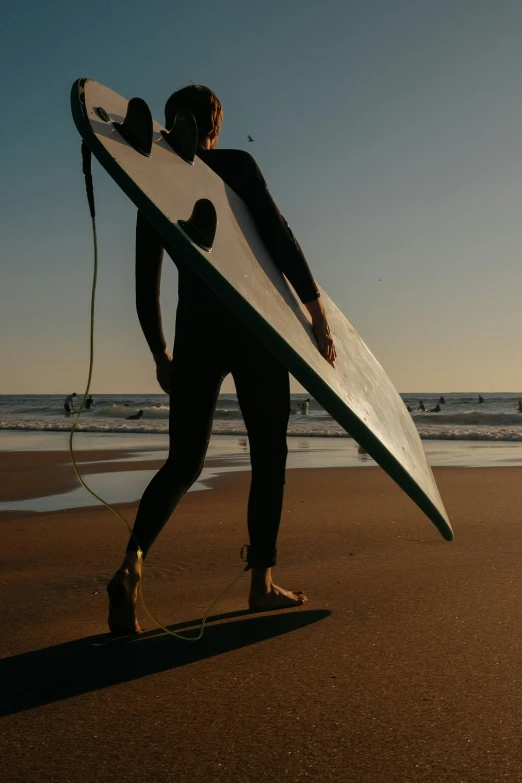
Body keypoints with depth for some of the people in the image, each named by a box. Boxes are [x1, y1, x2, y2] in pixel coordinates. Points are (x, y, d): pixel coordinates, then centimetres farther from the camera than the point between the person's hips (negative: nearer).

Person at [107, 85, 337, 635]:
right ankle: (262, 583, 11)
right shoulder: (236, 166, 3)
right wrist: (315, 306, -8)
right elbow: (278, 236, -9)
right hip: (254, 326, -3)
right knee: (268, 454, 7)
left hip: (196, 332, 4)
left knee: (183, 461, 9)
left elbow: (146, 285, 13)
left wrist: (159, 352, 21)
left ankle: (132, 562, -12)